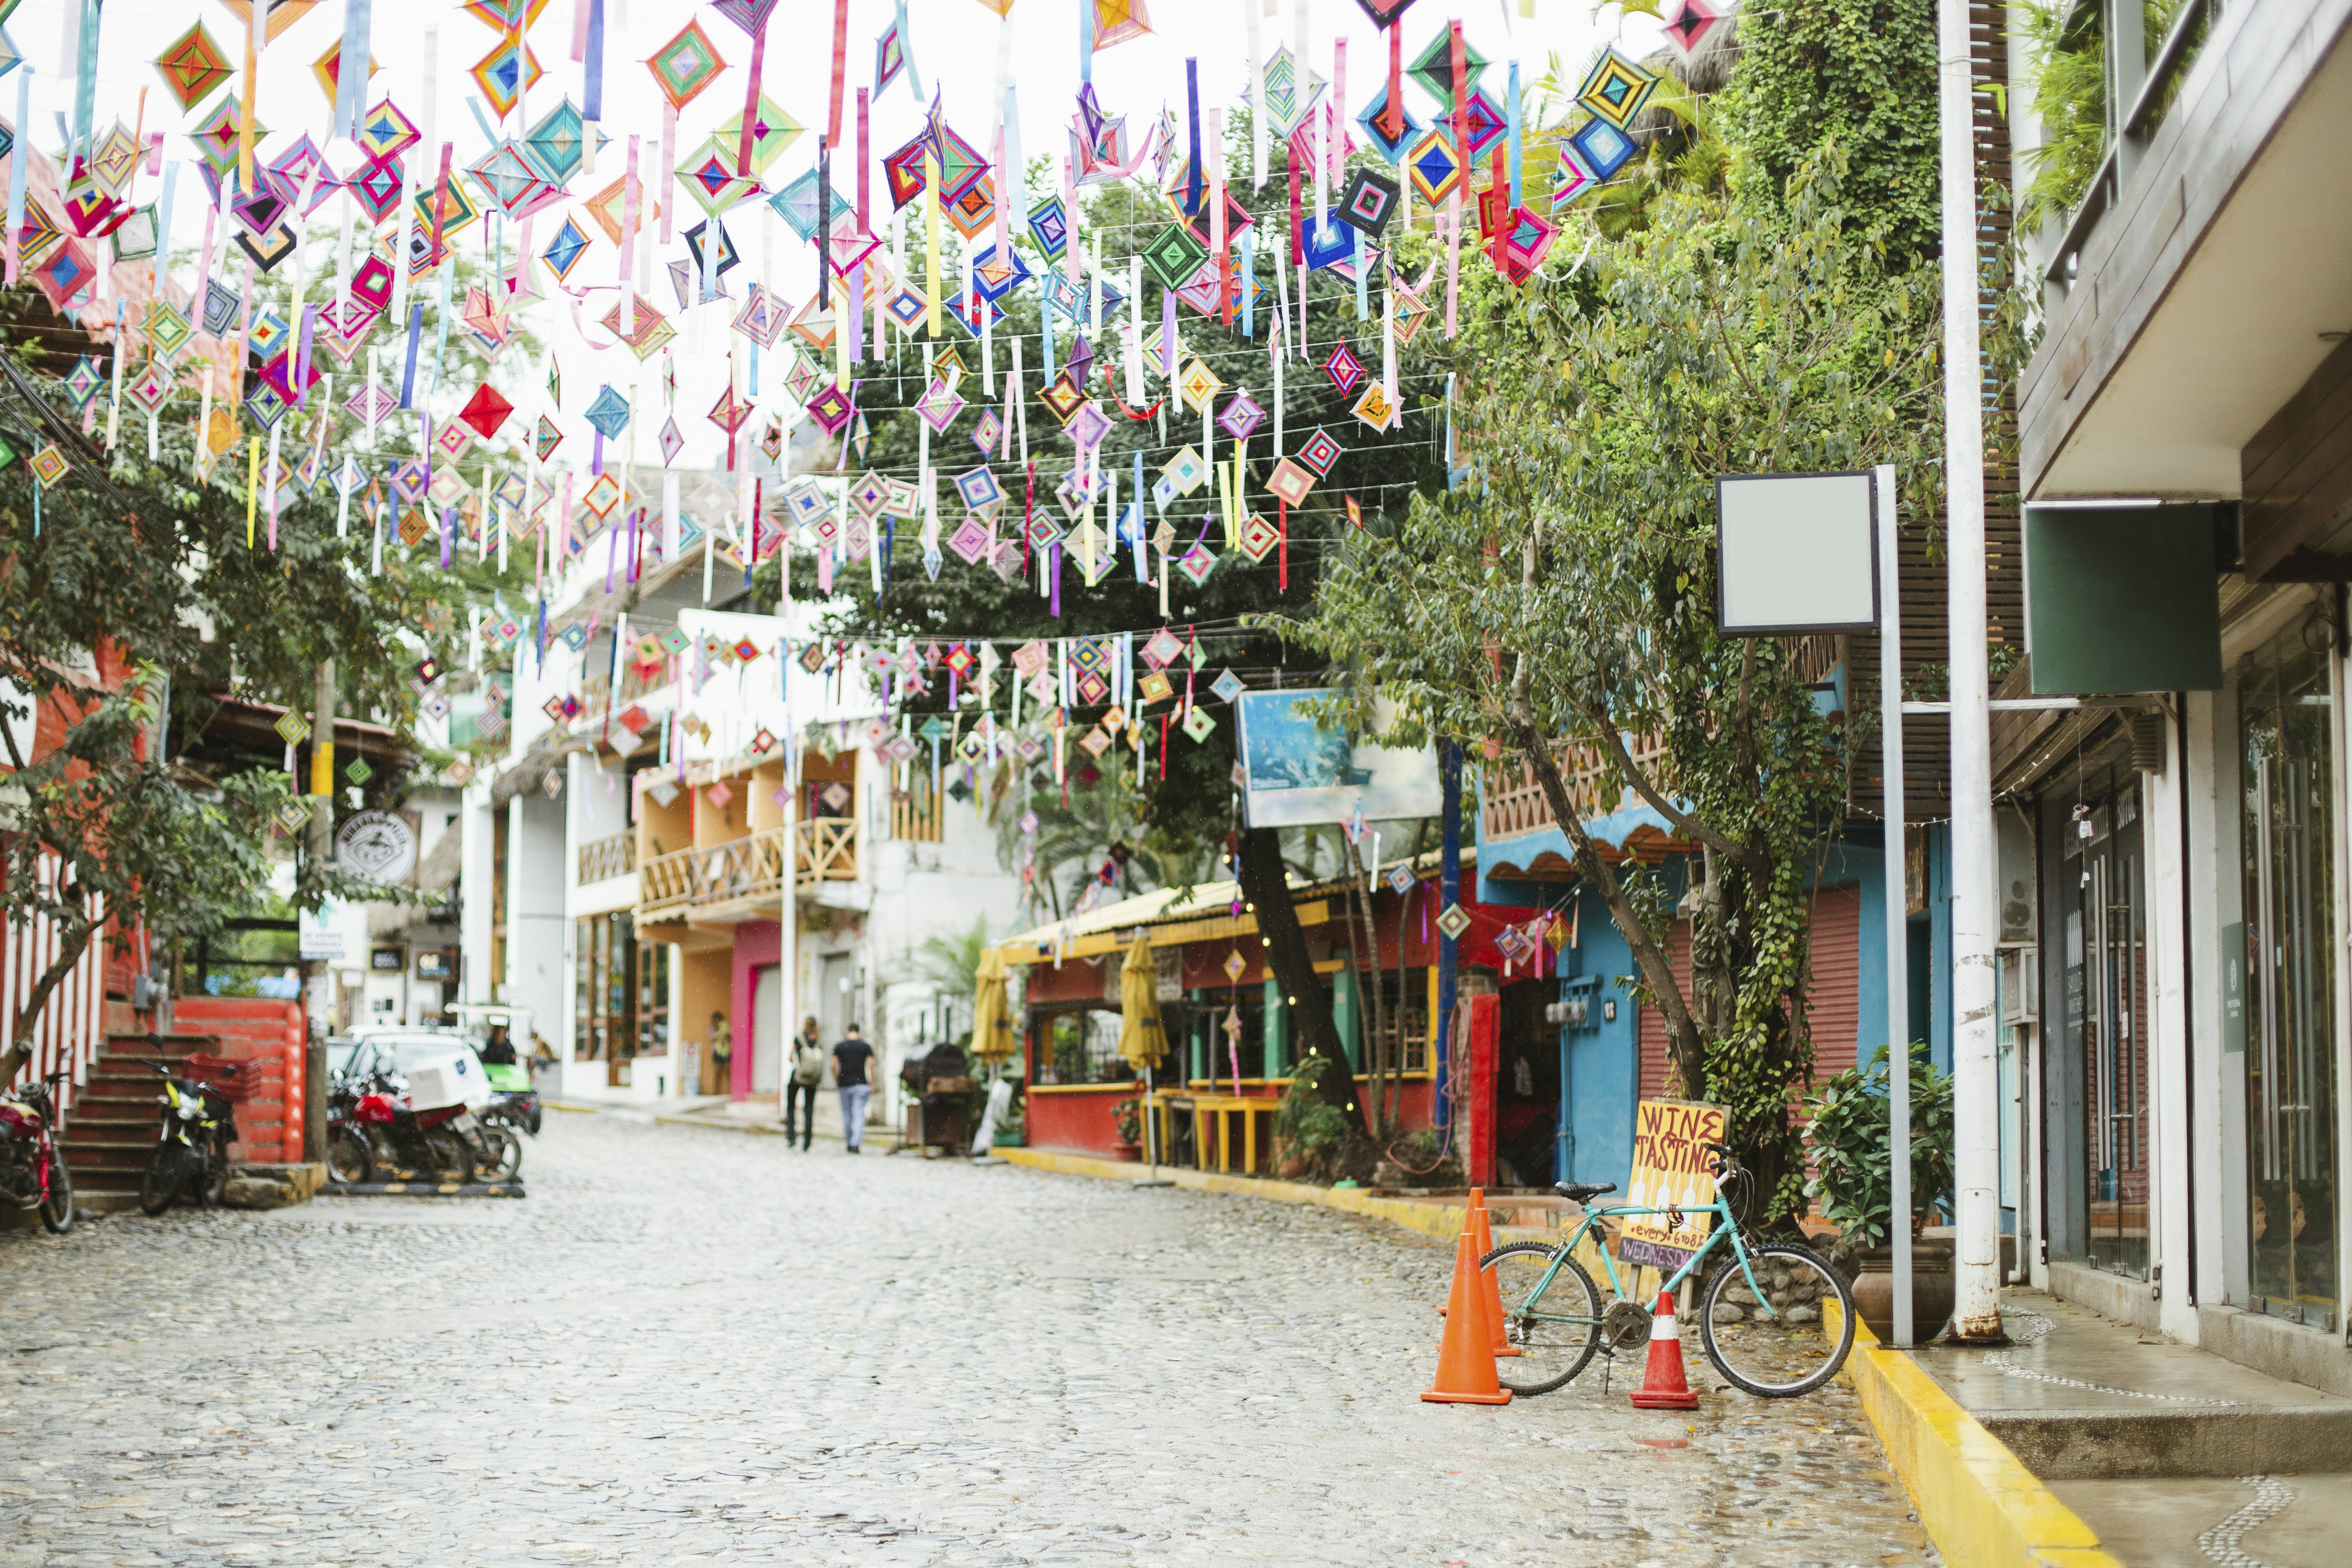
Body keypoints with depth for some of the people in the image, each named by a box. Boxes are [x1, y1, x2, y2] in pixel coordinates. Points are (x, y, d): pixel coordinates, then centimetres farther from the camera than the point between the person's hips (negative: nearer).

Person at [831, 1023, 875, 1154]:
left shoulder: (839, 1046, 5)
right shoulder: (866, 1046, 3)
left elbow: (834, 1066, 0)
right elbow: (871, 1066, -5)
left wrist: (836, 1081, 11)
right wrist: (872, 1084, 1)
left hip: (844, 1084, 1)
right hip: (861, 1083, -1)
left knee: (847, 1115, 11)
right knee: (859, 1115, -5)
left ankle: (848, 1143, 17)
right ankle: (855, 1144, -18)